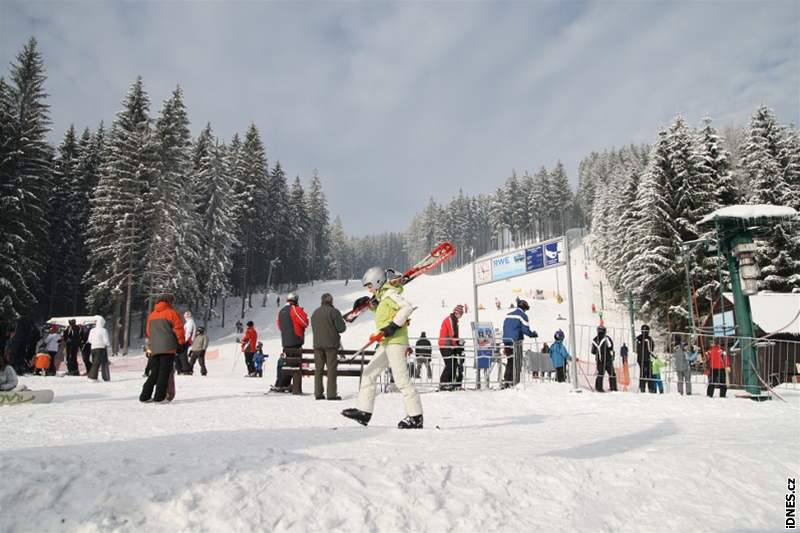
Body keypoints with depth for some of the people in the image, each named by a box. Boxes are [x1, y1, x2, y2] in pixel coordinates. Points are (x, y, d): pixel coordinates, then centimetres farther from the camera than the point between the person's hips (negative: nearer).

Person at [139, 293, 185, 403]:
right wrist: (181, 342, 7)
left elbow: (148, 332, 18)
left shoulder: (151, 315, 16)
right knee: (164, 372, -2)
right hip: (168, 348, -5)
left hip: (154, 348, 6)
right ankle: (159, 397, -4)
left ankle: (145, 396, 9)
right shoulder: (172, 313, -1)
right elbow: (179, 329, -5)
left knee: (154, 373, 12)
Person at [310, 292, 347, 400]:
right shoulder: (334, 311, -8)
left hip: (317, 344, 5)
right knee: (331, 368, -2)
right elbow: (341, 328, -9)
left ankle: (318, 393, 9)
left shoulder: (315, 313, 11)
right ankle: (331, 394, -4)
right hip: (331, 344, -5)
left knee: (318, 369, 8)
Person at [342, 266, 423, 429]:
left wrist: (393, 326, -23)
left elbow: (407, 307, -20)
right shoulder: (384, 297, 21)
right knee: (368, 374, 10)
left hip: (395, 342, -10)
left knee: (401, 379, -10)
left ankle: (415, 417, -6)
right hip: (387, 344, 10)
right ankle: (364, 411, 13)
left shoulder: (390, 293, -8)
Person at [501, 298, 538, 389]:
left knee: (510, 362, 13)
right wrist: (534, 334, 8)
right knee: (516, 363, 0)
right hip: (516, 341, -6)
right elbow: (526, 329, -10)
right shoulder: (522, 315, -4)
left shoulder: (508, 315, 16)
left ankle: (506, 382, 11)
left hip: (506, 341, 6)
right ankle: (515, 383, -2)